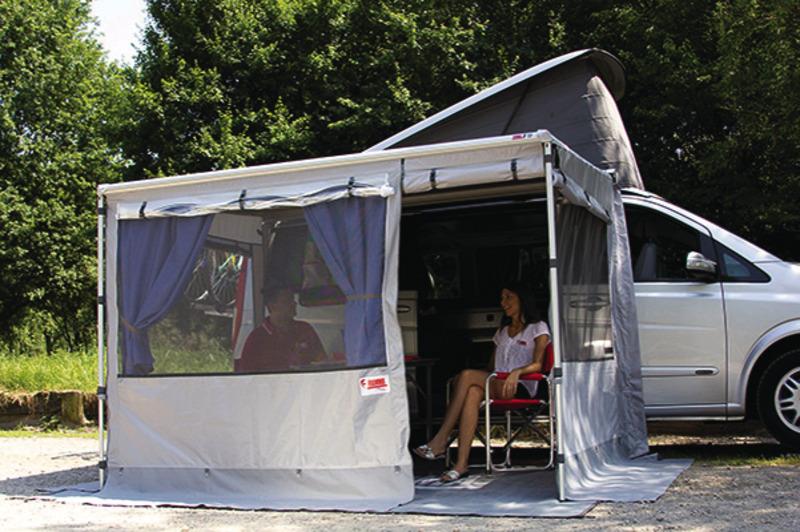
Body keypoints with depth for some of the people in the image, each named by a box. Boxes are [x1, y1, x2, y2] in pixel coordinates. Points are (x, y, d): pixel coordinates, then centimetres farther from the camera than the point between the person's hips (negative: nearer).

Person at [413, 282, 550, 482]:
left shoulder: (538, 328, 9)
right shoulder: (502, 331, 30)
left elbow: (537, 364, -6)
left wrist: (517, 372, -26)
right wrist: (483, 380, 4)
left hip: (521, 387, -5)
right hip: (496, 386, 5)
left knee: (467, 376, -29)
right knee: (473, 392, -33)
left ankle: (441, 441, -31)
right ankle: (461, 465, -43)